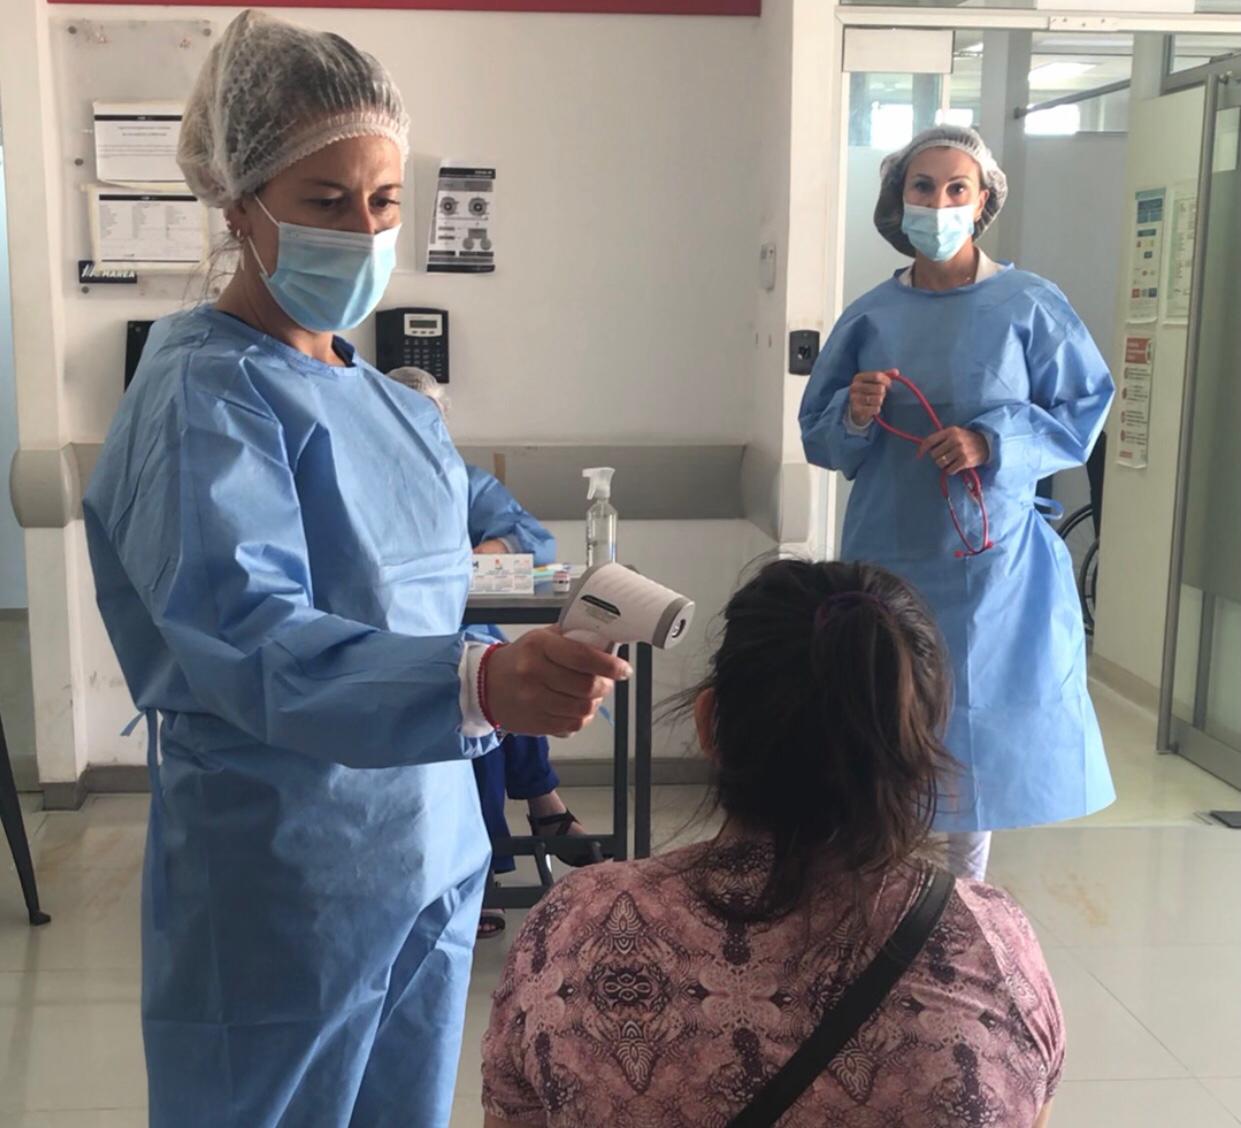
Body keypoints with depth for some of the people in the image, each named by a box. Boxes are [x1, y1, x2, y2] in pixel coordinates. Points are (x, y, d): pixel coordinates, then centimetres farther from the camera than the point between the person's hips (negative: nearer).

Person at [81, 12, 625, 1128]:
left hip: (430, 852, 7)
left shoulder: (388, 401, 8)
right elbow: (250, 640, -31)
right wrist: (478, 686, -46)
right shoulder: (206, 394, -16)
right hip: (284, 879, -7)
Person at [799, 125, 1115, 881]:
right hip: (888, 556, 2)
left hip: (991, 558, -2)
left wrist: (994, 444, -18)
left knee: (976, 724, 6)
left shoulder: (1031, 307, -5)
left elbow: (1084, 413, -3)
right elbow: (820, 437, 8)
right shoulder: (871, 316, 2)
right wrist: (854, 416, -14)